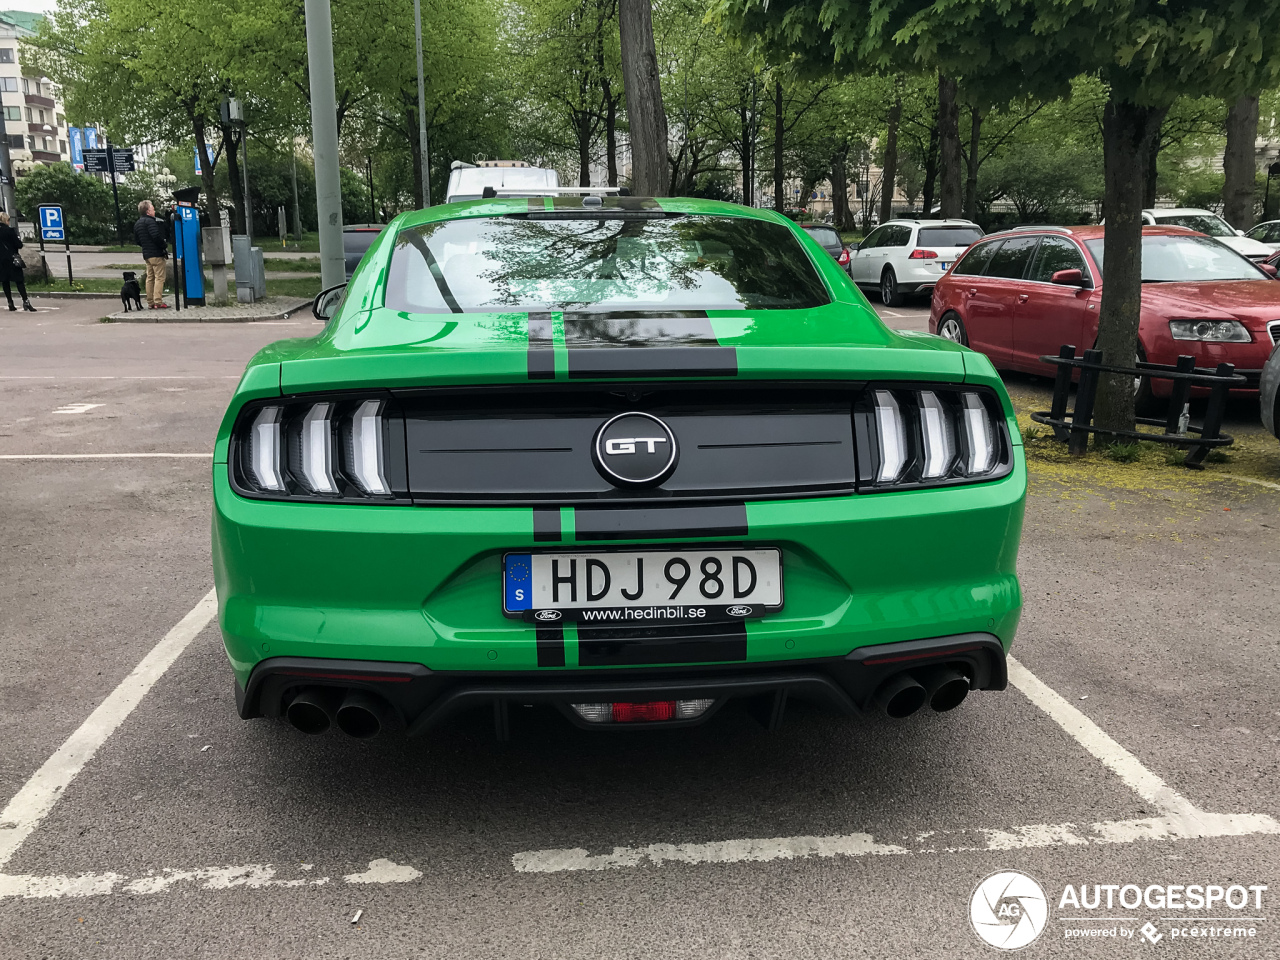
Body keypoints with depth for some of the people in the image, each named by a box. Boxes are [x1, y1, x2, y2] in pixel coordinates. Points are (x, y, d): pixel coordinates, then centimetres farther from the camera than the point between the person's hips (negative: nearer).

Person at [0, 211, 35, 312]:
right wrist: (20, 240, 10)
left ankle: (10, 303, 10)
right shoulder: (10, 230, -12)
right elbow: (19, 245, -11)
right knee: (19, 281, -4)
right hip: (12, 259, -5)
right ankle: (25, 302, -12)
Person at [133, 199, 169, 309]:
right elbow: (156, 236, -23)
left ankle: (151, 302, 13)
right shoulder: (150, 221, -13)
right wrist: (164, 247, -11)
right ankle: (158, 302, -13)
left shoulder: (137, 224, 16)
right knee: (159, 277, -8)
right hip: (156, 254, -9)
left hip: (146, 254, 9)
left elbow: (136, 241, 20)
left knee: (150, 278, 12)